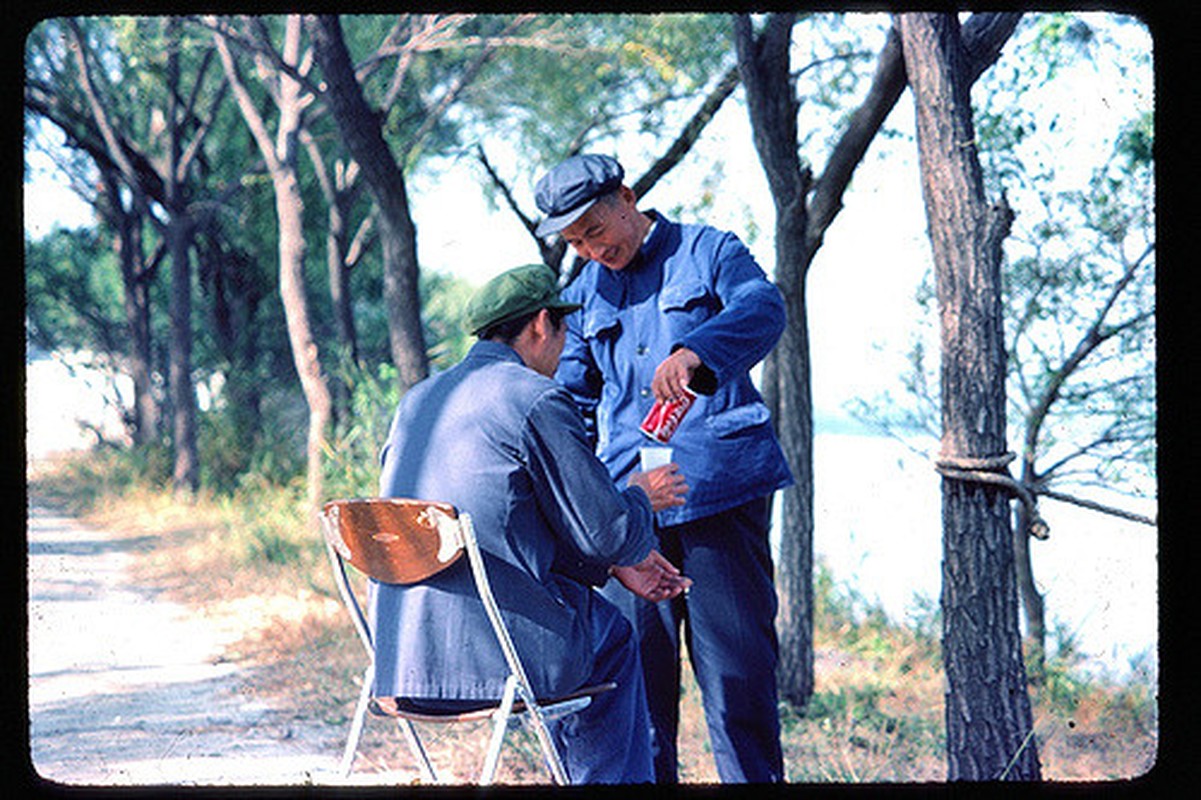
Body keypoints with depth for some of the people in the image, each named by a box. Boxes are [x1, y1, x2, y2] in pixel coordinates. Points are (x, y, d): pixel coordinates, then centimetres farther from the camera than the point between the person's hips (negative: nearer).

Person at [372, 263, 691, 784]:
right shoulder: (538, 400, -9)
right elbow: (606, 532, -7)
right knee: (612, 635, 22)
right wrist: (641, 498, 16)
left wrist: (613, 564, 24)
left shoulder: (417, 402, 15)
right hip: (492, 653, -7)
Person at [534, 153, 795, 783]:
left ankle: (754, 777, 5)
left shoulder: (708, 253, 4)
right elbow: (573, 400, 24)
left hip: (721, 488, -4)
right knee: (634, 661, 2)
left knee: (736, 658, -3)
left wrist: (694, 351, -36)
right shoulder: (586, 294, 18)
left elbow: (762, 308, -16)